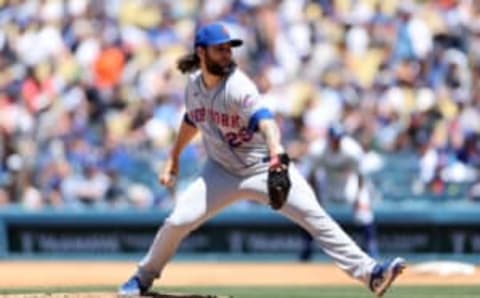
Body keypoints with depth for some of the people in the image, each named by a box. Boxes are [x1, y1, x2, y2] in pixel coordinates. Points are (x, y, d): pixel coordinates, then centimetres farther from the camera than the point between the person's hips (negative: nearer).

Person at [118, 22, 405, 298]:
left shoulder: (238, 86, -23)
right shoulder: (194, 84, -4)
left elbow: (263, 118, -42)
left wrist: (276, 151, -61)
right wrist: (174, 158, 20)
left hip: (263, 168, -4)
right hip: (222, 172, 4)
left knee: (314, 215, -20)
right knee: (178, 221, -7)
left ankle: (368, 271, -23)